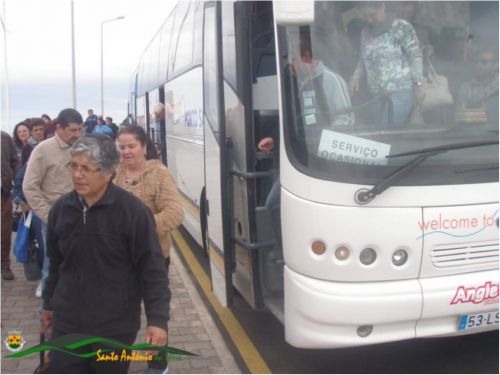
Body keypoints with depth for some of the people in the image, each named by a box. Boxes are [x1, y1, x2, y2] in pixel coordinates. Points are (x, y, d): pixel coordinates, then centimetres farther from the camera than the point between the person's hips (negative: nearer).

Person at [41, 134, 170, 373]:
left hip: (115, 327, -4)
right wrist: (49, 304, 22)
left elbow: (152, 270, -13)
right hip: (66, 322, 4)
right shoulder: (60, 208, 1)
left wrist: (158, 319, -18)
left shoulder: (132, 210, -15)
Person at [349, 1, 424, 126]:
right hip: (377, 92, 5)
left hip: (401, 89, -5)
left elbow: (415, 57, -5)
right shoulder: (366, 33, 13)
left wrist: (418, 85, -8)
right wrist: (356, 77, 4)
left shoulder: (402, 27, -4)